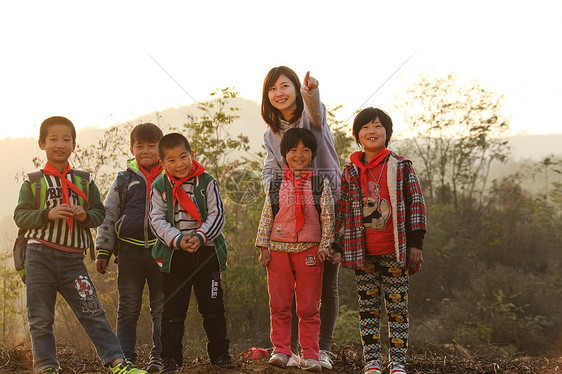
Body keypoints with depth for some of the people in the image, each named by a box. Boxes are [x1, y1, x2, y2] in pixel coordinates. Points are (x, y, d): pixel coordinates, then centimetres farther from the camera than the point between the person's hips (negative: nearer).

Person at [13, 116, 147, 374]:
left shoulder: (84, 181, 12)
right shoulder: (33, 183, 6)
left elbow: (100, 213, 12)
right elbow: (20, 216, 0)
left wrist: (86, 215, -10)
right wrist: (48, 214, -16)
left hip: (72, 259, 1)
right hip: (40, 256, -1)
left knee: (92, 312, -5)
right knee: (40, 318, 2)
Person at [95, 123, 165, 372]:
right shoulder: (124, 179, 8)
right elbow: (108, 215, 10)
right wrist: (103, 251, 5)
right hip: (130, 249, 1)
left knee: (162, 307, 2)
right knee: (128, 307, 4)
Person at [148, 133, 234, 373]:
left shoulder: (207, 183, 0)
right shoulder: (159, 187, 1)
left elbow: (217, 215, -3)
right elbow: (157, 220, -4)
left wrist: (200, 237, -18)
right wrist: (178, 240, -18)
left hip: (206, 252, 0)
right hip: (174, 256, 0)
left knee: (213, 308, 6)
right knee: (173, 310, 2)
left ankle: (219, 353, 18)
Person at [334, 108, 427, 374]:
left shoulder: (401, 167, 2)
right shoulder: (350, 172, 8)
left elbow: (416, 204, 1)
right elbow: (342, 211, 12)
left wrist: (415, 243, -4)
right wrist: (340, 247, 7)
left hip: (394, 251, -2)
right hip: (363, 252, 2)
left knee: (397, 306, 1)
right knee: (368, 307, 5)